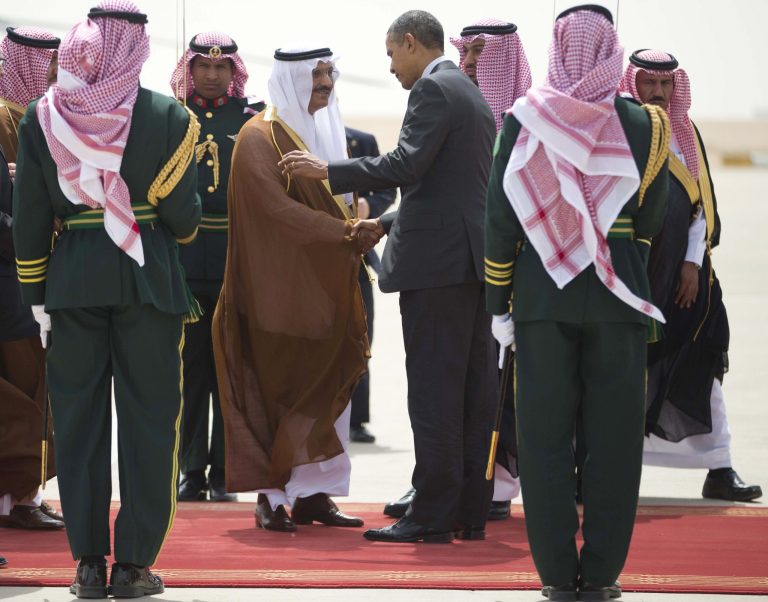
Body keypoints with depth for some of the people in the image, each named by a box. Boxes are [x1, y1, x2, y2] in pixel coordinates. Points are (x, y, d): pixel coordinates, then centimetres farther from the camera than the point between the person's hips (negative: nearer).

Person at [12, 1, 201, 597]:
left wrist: (37, 295, 10)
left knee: (79, 420, 8)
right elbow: (183, 214, -7)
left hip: (72, 279, 2)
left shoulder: (41, 117, 1)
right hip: (148, 279, -2)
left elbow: (29, 217, 3)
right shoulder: (168, 116, -6)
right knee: (148, 420, 5)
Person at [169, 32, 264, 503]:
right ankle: (192, 471, 9)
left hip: (237, 263, -1)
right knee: (190, 368, 3)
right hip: (183, 263, 1)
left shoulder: (253, 117, 7)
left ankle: (223, 473, 7)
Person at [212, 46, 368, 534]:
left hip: (326, 288, 7)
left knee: (329, 391, 4)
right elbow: (276, 208, -19)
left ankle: (312, 494, 8)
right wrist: (344, 232, -24)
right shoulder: (261, 137, -9)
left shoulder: (327, 132, 17)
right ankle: (272, 497, 0)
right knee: (281, 393, -5)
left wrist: (356, 230, -2)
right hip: (282, 287, -7)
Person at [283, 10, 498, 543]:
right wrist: (386, 223, 27)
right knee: (474, 388, 8)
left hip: (437, 260, -10)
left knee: (433, 388, -8)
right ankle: (471, 512, 10)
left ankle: (433, 516, -8)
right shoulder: (472, 95, 22)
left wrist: (328, 171, -12)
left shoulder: (433, 89, -9)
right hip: (477, 259, 10)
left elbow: (407, 164, -19)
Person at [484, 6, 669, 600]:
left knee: (545, 437, 6)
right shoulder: (644, 126, -4)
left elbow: (501, 218, -3)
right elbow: (651, 221, 4)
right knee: (613, 438, 6)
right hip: (618, 300, 0)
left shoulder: (524, 120, -4)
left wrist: (499, 303, 5)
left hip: (541, 298, 0)